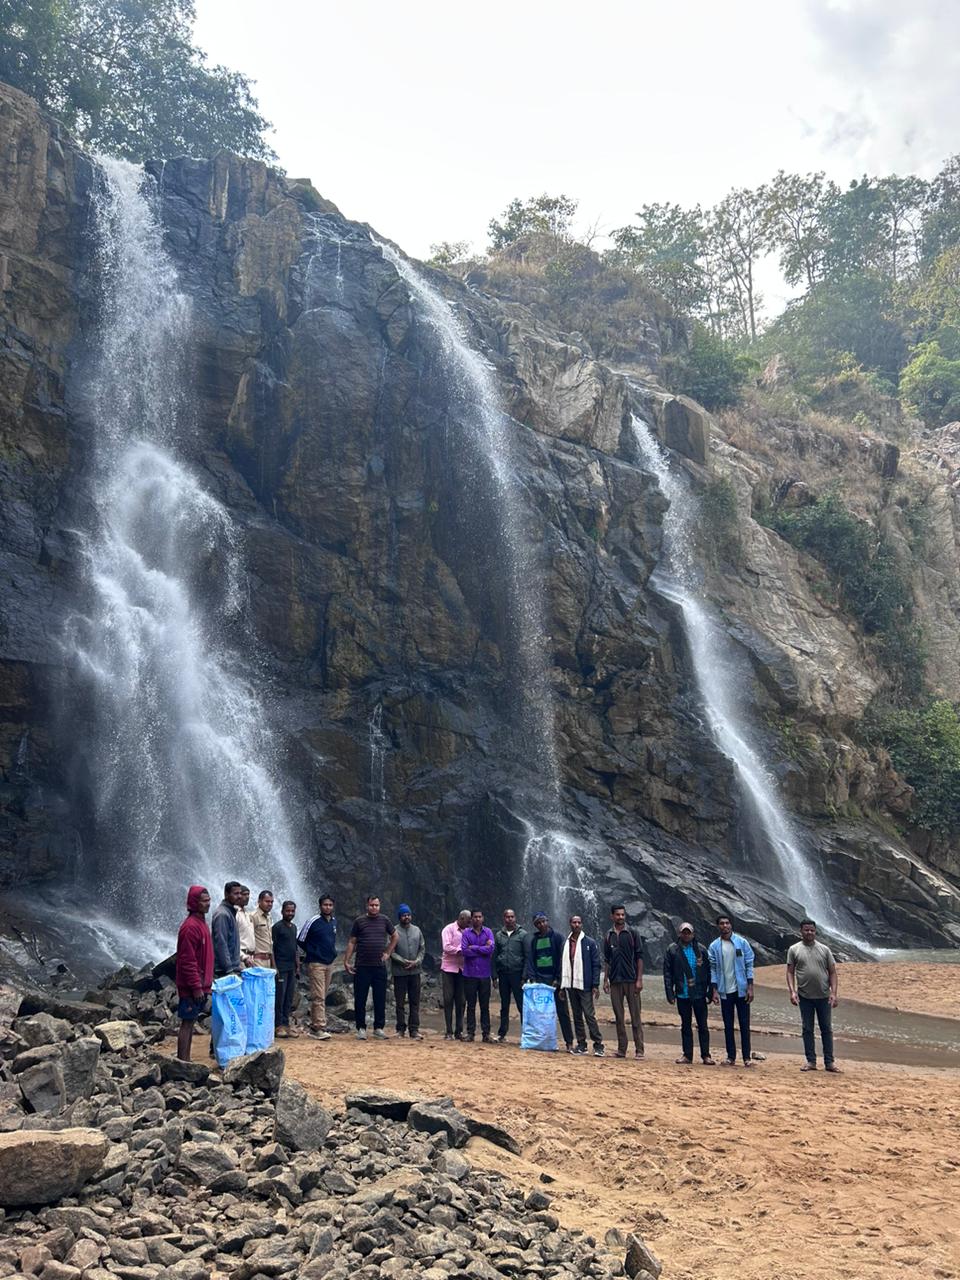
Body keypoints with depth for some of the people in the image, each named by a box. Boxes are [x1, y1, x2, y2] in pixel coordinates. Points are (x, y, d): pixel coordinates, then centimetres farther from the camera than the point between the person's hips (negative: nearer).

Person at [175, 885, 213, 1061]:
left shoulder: (201, 922, 12)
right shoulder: (190, 926, -18)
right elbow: (188, 961, -21)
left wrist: (207, 982, 20)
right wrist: (196, 987, -21)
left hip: (200, 984, 9)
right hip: (191, 987, -9)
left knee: (190, 1022, 13)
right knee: (187, 1023, -3)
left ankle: (186, 1061, 20)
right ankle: (182, 1062, 2)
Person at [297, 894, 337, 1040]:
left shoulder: (334, 921, 10)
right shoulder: (314, 921, -10)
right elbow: (300, 940, -3)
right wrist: (311, 953, 3)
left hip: (329, 963, 7)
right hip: (316, 964, -7)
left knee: (322, 997, 11)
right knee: (318, 997, -11)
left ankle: (314, 1026, 18)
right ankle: (319, 1028, -13)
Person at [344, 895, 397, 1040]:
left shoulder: (385, 920, 6)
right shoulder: (359, 921, 1)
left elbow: (394, 937, 19)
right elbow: (351, 942, 3)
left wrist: (388, 953, 9)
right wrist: (347, 961, -3)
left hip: (380, 967, 2)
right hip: (362, 967, -2)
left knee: (380, 999, 5)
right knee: (360, 999, 2)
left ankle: (379, 1028, 14)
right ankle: (361, 1028, 10)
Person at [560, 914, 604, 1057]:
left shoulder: (590, 943, -2)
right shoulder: (566, 944, 11)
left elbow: (596, 964, -4)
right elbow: (564, 966, 14)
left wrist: (595, 985, -11)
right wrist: (562, 987, 11)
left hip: (585, 985, -5)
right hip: (571, 985, 5)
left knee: (589, 1015, -8)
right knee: (577, 1015, 8)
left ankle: (598, 1045, -3)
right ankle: (581, 1044, 15)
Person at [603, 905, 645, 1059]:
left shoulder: (633, 934, 0)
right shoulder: (609, 935, 11)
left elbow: (639, 957, -3)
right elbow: (606, 960, 15)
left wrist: (639, 979, -9)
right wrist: (605, 979, 7)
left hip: (631, 980, -4)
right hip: (615, 981, 4)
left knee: (635, 1016, -3)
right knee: (619, 1017, 7)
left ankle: (639, 1050, -1)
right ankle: (621, 1049, 12)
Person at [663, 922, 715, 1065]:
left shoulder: (701, 949, 3)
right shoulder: (672, 950, 2)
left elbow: (709, 971, 5)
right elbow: (667, 973, 2)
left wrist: (710, 992, 0)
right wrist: (670, 993, -4)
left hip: (699, 994, 0)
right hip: (682, 994, 0)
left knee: (703, 1026, 3)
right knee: (685, 1025, 8)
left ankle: (706, 1055, 8)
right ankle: (687, 1055, 14)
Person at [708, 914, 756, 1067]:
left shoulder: (742, 943, -2)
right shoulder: (714, 946, 1)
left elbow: (749, 965, -2)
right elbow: (713, 969, 2)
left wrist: (750, 987, -8)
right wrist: (715, 991, -4)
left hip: (741, 990, -1)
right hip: (725, 991, 1)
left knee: (744, 1024, 2)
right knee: (728, 1025, 7)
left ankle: (747, 1057, 8)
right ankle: (731, 1057, 13)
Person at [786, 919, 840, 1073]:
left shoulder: (824, 950, 3)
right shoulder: (794, 950, 1)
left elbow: (832, 972, 3)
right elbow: (790, 972, 1)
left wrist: (833, 993, -7)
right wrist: (792, 991, -11)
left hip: (824, 996, 0)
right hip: (805, 997, 0)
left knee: (827, 1029, 5)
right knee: (807, 1029, 6)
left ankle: (829, 1062, 12)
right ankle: (810, 1061, 13)